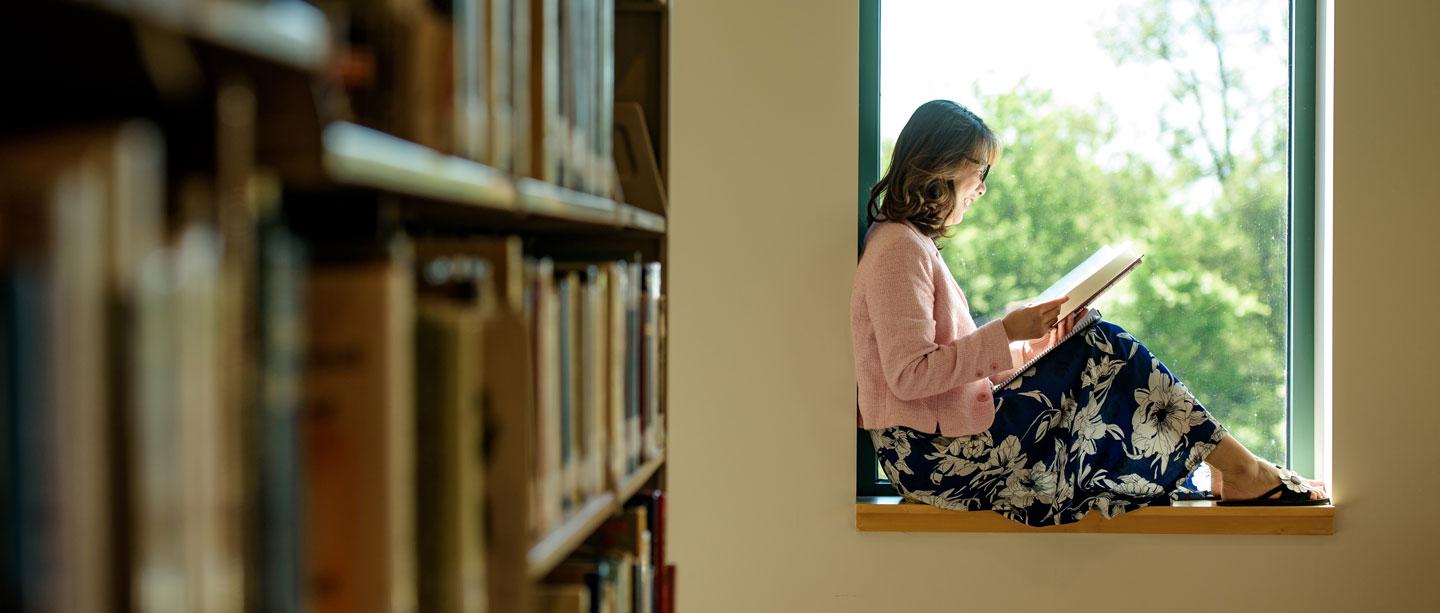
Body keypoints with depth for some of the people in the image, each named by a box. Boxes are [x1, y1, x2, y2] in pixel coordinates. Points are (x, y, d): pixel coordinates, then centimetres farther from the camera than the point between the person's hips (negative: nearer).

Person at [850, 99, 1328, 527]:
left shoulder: (912, 244, 19)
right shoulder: (899, 248, -13)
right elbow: (909, 376, -22)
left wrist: (1043, 339, 7)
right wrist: (1007, 331, -18)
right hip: (930, 454, -10)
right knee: (1104, 352, -12)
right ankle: (1239, 468, -3)